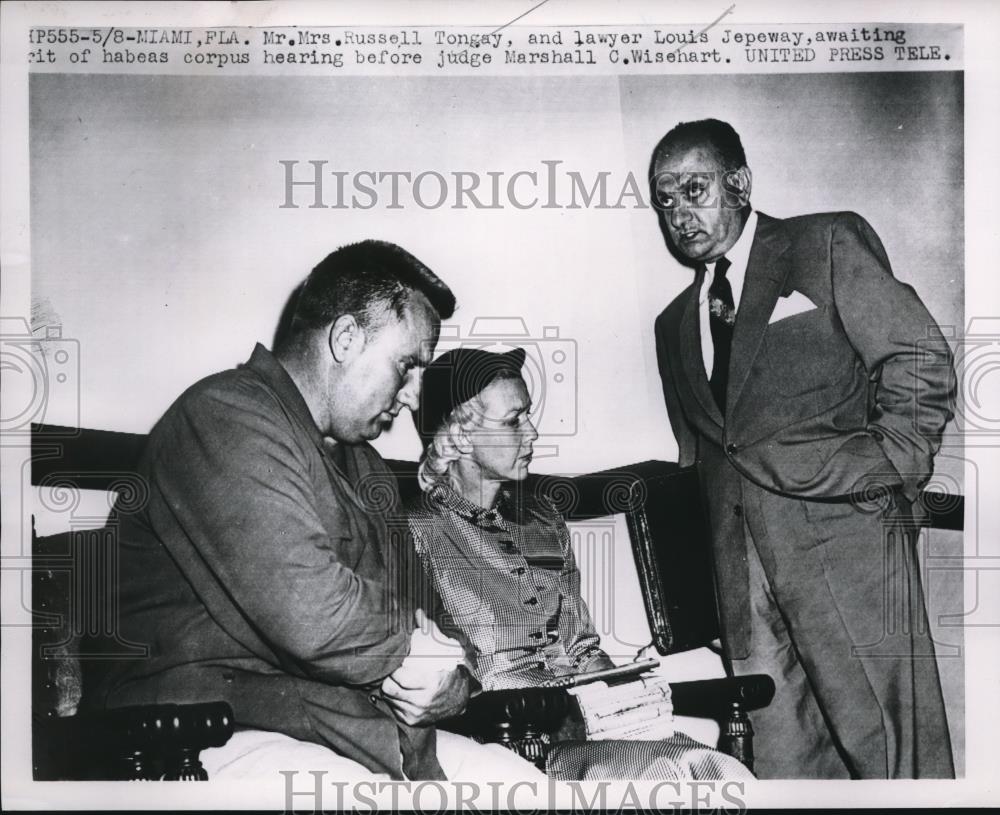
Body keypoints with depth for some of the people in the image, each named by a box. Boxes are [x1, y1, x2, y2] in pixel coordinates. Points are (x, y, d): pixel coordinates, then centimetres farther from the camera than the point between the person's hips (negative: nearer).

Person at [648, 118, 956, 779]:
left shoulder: (827, 244, 4)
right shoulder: (675, 324, 21)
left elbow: (922, 361, -2)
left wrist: (887, 470, -7)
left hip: (842, 534, -5)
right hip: (739, 556, 5)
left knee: (882, 742, -3)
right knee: (779, 757, 4)